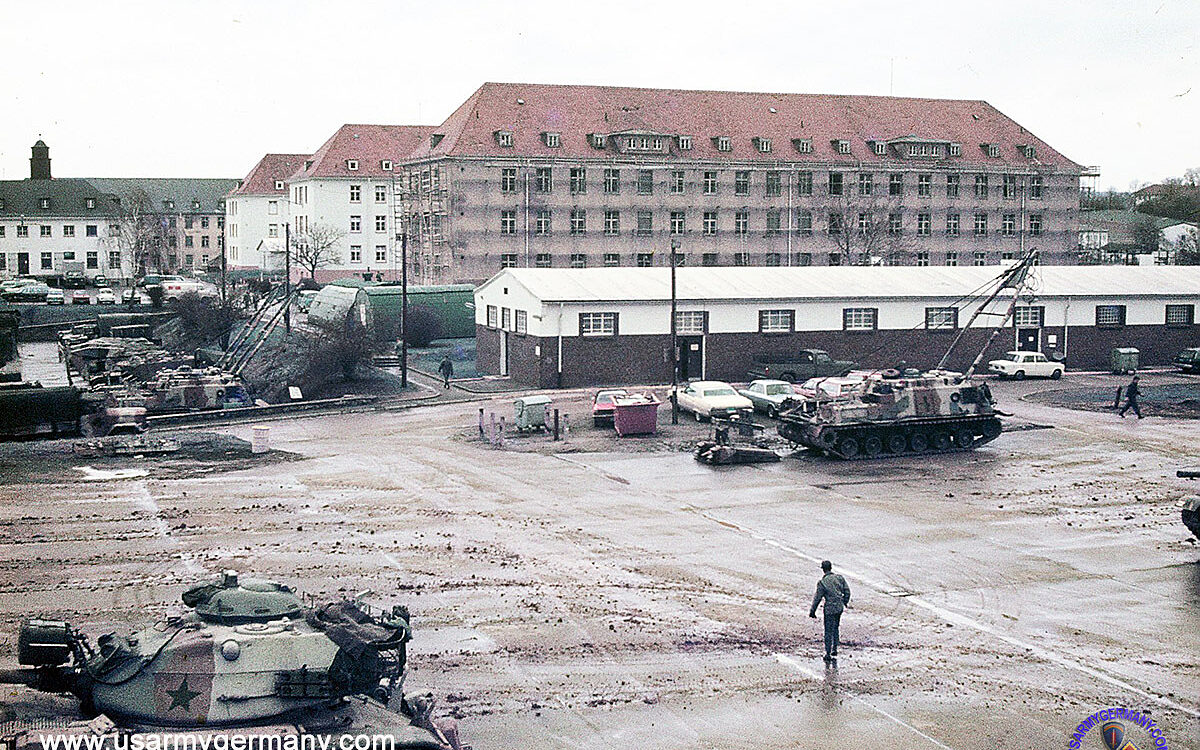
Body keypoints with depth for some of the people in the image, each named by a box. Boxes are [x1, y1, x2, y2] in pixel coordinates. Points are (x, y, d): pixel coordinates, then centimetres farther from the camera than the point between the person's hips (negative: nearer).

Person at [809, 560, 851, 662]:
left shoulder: (822, 582, -14)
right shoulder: (840, 578, 0)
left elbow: (817, 598, -9)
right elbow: (847, 591, 7)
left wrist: (812, 611, 1)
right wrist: (845, 602, 25)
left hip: (829, 608, -5)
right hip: (839, 607, 5)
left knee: (828, 631, 2)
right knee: (835, 628, 22)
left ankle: (828, 654, 4)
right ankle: (834, 650, 26)